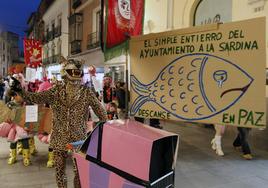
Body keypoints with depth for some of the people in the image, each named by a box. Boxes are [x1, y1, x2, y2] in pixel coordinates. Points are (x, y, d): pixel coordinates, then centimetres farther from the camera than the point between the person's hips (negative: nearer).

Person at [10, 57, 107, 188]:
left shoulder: (86, 92, -5)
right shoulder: (56, 91, -1)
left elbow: (99, 110, 0)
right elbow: (36, 98, -7)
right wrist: (20, 91, -23)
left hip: (79, 137, -1)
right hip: (59, 137, 2)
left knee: (79, 171, 6)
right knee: (59, 170, 15)